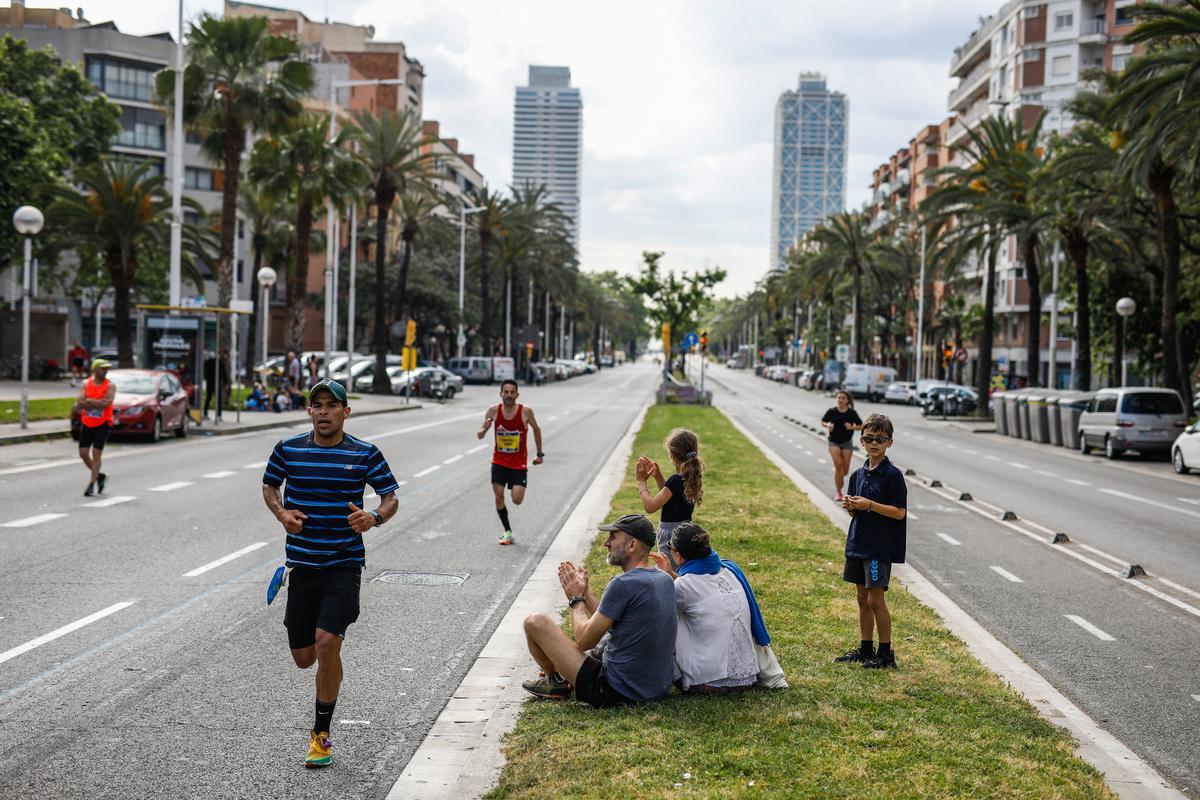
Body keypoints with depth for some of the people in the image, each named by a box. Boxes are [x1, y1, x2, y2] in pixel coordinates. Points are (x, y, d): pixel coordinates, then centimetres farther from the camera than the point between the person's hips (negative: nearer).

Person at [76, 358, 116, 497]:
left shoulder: (110, 385, -4)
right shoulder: (86, 384, 3)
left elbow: (107, 402, -19)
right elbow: (79, 404, -7)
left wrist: (88, 401, -13)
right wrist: (98, 403, -18)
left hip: (103, 424, -4)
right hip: (86, 423, 4)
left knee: (96, 454, -6)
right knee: (83, 453, 4)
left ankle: (92, 485, -1)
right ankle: (99, 476, 25)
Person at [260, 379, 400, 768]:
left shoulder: (365, 454, -3)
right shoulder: (287, 450, 2)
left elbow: (391, 497, 3)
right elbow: (269, 485, 17)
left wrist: (375, 518, -19)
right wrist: (281, 513, -4)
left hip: (344, 564, -3)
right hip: (302, 564, 3)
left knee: (326, 642, -19)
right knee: (304, 657, 6)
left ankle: (321, 735, -2)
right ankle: (333, 642, 47)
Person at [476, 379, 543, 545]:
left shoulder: (526, 411, -14)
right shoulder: (493, 411, -10)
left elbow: (536, 430, 5)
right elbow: (479, 436, -3)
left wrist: (540, 454, 9)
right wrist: (484, 428, -26)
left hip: (519, 464, -2)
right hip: (499, 462, 2)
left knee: (517, 500, -10)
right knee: (499, 497, -2)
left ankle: (517, 486, 28)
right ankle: (507, 531, 17)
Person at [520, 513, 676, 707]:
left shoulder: (623, 585, -21)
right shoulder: (665, 580, 6)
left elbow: (584, 640, -13)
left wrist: (575, 598, 3)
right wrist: (585, 592, 14)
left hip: (618, 692, -9)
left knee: (536, 622, -1)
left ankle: (557, 681, 22)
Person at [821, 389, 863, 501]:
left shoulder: (852, 413, -5)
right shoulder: (831, 412, -5)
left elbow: (860, 426, 2)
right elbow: (822, 422, 8)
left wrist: (852, 427, -18)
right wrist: (827, 426, -14)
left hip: (847, 442, 1)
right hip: (834, 442, -1)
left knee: (845, 471, 1)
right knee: (838, 464, -19)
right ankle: (838, 492, -9)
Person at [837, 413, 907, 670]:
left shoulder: (892, 475, -11)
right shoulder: (858, 474, 11)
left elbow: (899, 512, -16)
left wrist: (869, 505, -21)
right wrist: (850, 506, -5)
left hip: (881, 546, -7)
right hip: (858, 543, 7)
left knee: (875, 599, -6)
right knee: (863, 598, 13)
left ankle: (886, 653, 4)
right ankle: (865, 649, 23)